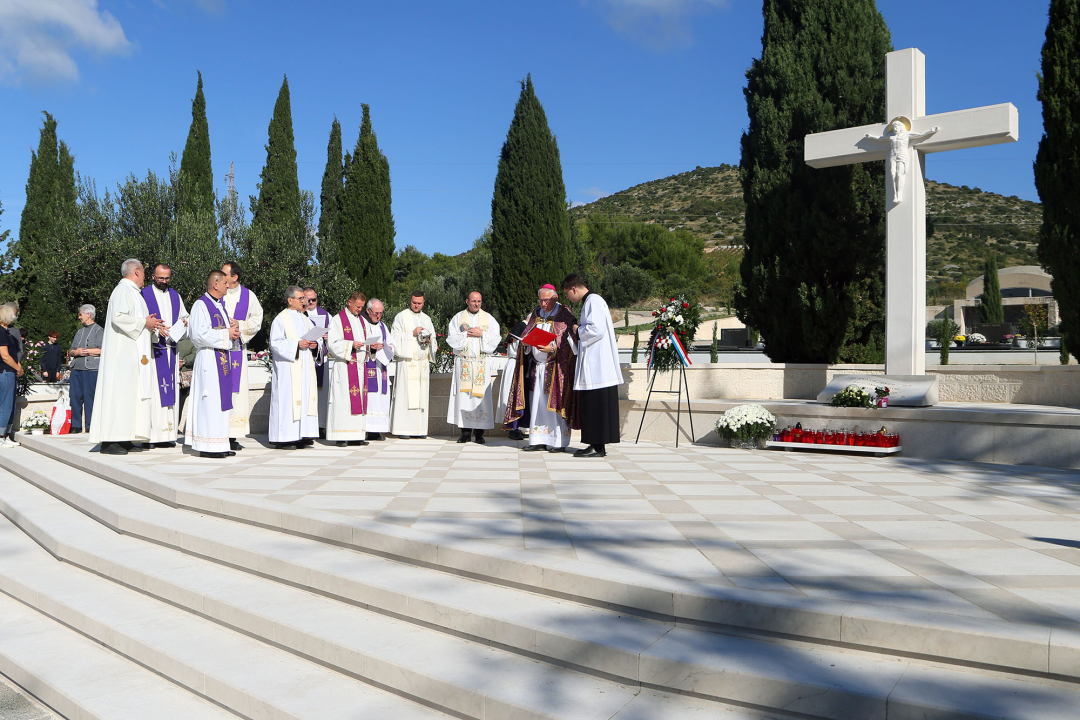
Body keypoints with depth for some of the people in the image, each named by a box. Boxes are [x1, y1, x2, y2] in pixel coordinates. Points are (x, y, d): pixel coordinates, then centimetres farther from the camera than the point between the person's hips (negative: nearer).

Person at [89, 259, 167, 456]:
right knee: (119, 393, -11)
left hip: (133, 354, 10)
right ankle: (109, 441, -10)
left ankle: (124, 439, 9)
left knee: (132, 393, 7)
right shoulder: (123, 290, -9)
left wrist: (152, 324, 9)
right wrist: (144, 322, -13)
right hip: (122, 352, -10)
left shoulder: (133, 292, 22)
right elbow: (118, 317, -22)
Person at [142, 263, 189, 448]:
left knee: (171, 390, 2)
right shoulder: (143, 295, 2)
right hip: (151, 350, -5)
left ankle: (168, 434, 4)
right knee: (152, 390, -10)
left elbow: (184, 317, 22)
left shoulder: (175, 296, 17)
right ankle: (151, 435, -8)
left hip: (171, 349, 5)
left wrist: (184, 323, -1)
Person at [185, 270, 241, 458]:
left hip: (223, 358, 9)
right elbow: (199, 334, -18)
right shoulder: (201, 305, -8)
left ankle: (220, 445, 12)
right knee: (210, 402, -9)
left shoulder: (220, 306, 20)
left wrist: (234, 332, 2)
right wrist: (226, 334, -14)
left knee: (222, 402, 8)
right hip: (208, 359, -9)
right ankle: (207, 447, -6)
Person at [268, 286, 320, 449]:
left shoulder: (304, 319, 18)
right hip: (288, 368, -7)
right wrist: (297, 345, -20)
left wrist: (315, 343, -4)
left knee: (306, 398, 3)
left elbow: (317, 336, 19)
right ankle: (283, 437, -4)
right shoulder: (280, 319, -3)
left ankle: (302, 436, 6)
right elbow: (275, 343, -11)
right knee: (287, 400, -8)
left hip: (305, 367, 7)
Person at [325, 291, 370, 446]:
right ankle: (341, 436, -7)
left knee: (359, 399, 4)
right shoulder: (338, 320, -2)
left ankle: (356, 435, 7)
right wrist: (351, 345, -19)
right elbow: (333, 343, -9)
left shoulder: (362, 320, 19)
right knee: (342, 399, -8)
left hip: (359, 365, 7)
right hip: (343, 366, -7)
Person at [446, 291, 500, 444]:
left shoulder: (489, 319, 12)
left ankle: (479, 432, -1)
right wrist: (466, 334, -8)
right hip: (463, 362, 0)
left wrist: (481, 334, -8)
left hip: (482, 363, 0)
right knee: (463, 395, -4)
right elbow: (451, 338, 2)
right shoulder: (458, 318, 11)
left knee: (480, 396, -5)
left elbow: (495, 339, 4)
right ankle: (465, 431, 0)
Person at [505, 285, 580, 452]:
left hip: (556, 368, -6)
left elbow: (569, 342, -9)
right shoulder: (535, 314, 14)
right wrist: (528, 343, -6)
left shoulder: (565, 315, -4)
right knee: (538, 404, 6)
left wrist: (552, 348, -22)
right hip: (537, 366, 6)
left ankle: (559, 442, 3)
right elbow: (525, 334, 16)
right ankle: (539, 440, 11)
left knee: (555, 404, -4)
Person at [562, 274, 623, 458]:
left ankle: (598, 447, -2)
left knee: (596, 405, -6)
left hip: (598, 365, -10)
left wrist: (578, 331, -6)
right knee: (590, 406, 11)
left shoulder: (594, 301, -12)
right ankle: (596, 443, 16)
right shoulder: (589, 301, 19)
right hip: (593, 365, 10)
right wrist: (579, 333, 10)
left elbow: (597, 330, -21)